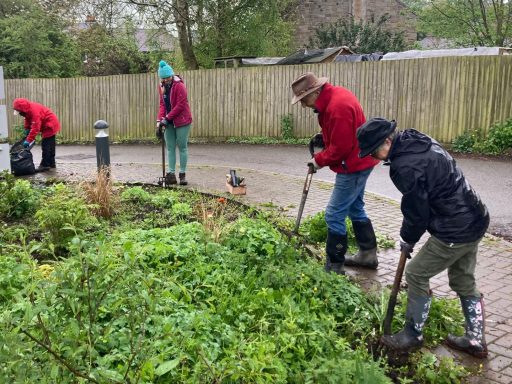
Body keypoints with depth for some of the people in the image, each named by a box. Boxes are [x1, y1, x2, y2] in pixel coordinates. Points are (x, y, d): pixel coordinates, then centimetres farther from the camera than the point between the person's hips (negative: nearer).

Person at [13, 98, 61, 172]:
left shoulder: (34, 111, -30)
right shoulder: (28, 110, -1)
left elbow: (35, 128, -32)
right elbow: (28, 122, 10)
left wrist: (28, 140, -31)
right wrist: (27, 131, -2)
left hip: (50, 126, -10)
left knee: (45, 145, -11)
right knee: (50, 145, 17)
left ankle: (45, 165, -8)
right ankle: (51, 163, 26)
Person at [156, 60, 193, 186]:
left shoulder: (179, 86, -15)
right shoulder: (162, 86, 6)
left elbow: (180, 105, -19)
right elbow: (162, 104, 6)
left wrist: (167, 118, -20)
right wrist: (160, 120, -7)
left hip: (182, 121, -6)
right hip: (169, 122, 6)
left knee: (182, 147, 1)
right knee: (170, 148, 6)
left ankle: (183, 174, 7)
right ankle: (171, 174, 9)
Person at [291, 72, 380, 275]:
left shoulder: (338, 107, -28)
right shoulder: (332, 96, 4)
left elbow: (340, 147, -25)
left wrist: (319, 160, -10)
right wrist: (323, 138, 2)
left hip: (353, 165, -11)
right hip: (358, 161, 11)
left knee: (334, 215, -5)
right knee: (355, 209, 21)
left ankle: (334, 266, 3)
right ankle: (368, 254, 33)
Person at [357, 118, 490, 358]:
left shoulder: (405, 166, -24)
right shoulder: (417, 140, 6)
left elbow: (417, 211, -15)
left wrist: (408, 239, 4)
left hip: (454, 232, -10)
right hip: (475, 221, 10)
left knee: (416, 275, 5)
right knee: (464, 282, 20)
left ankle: (412, 336, 19)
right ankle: (475, 340, 31)